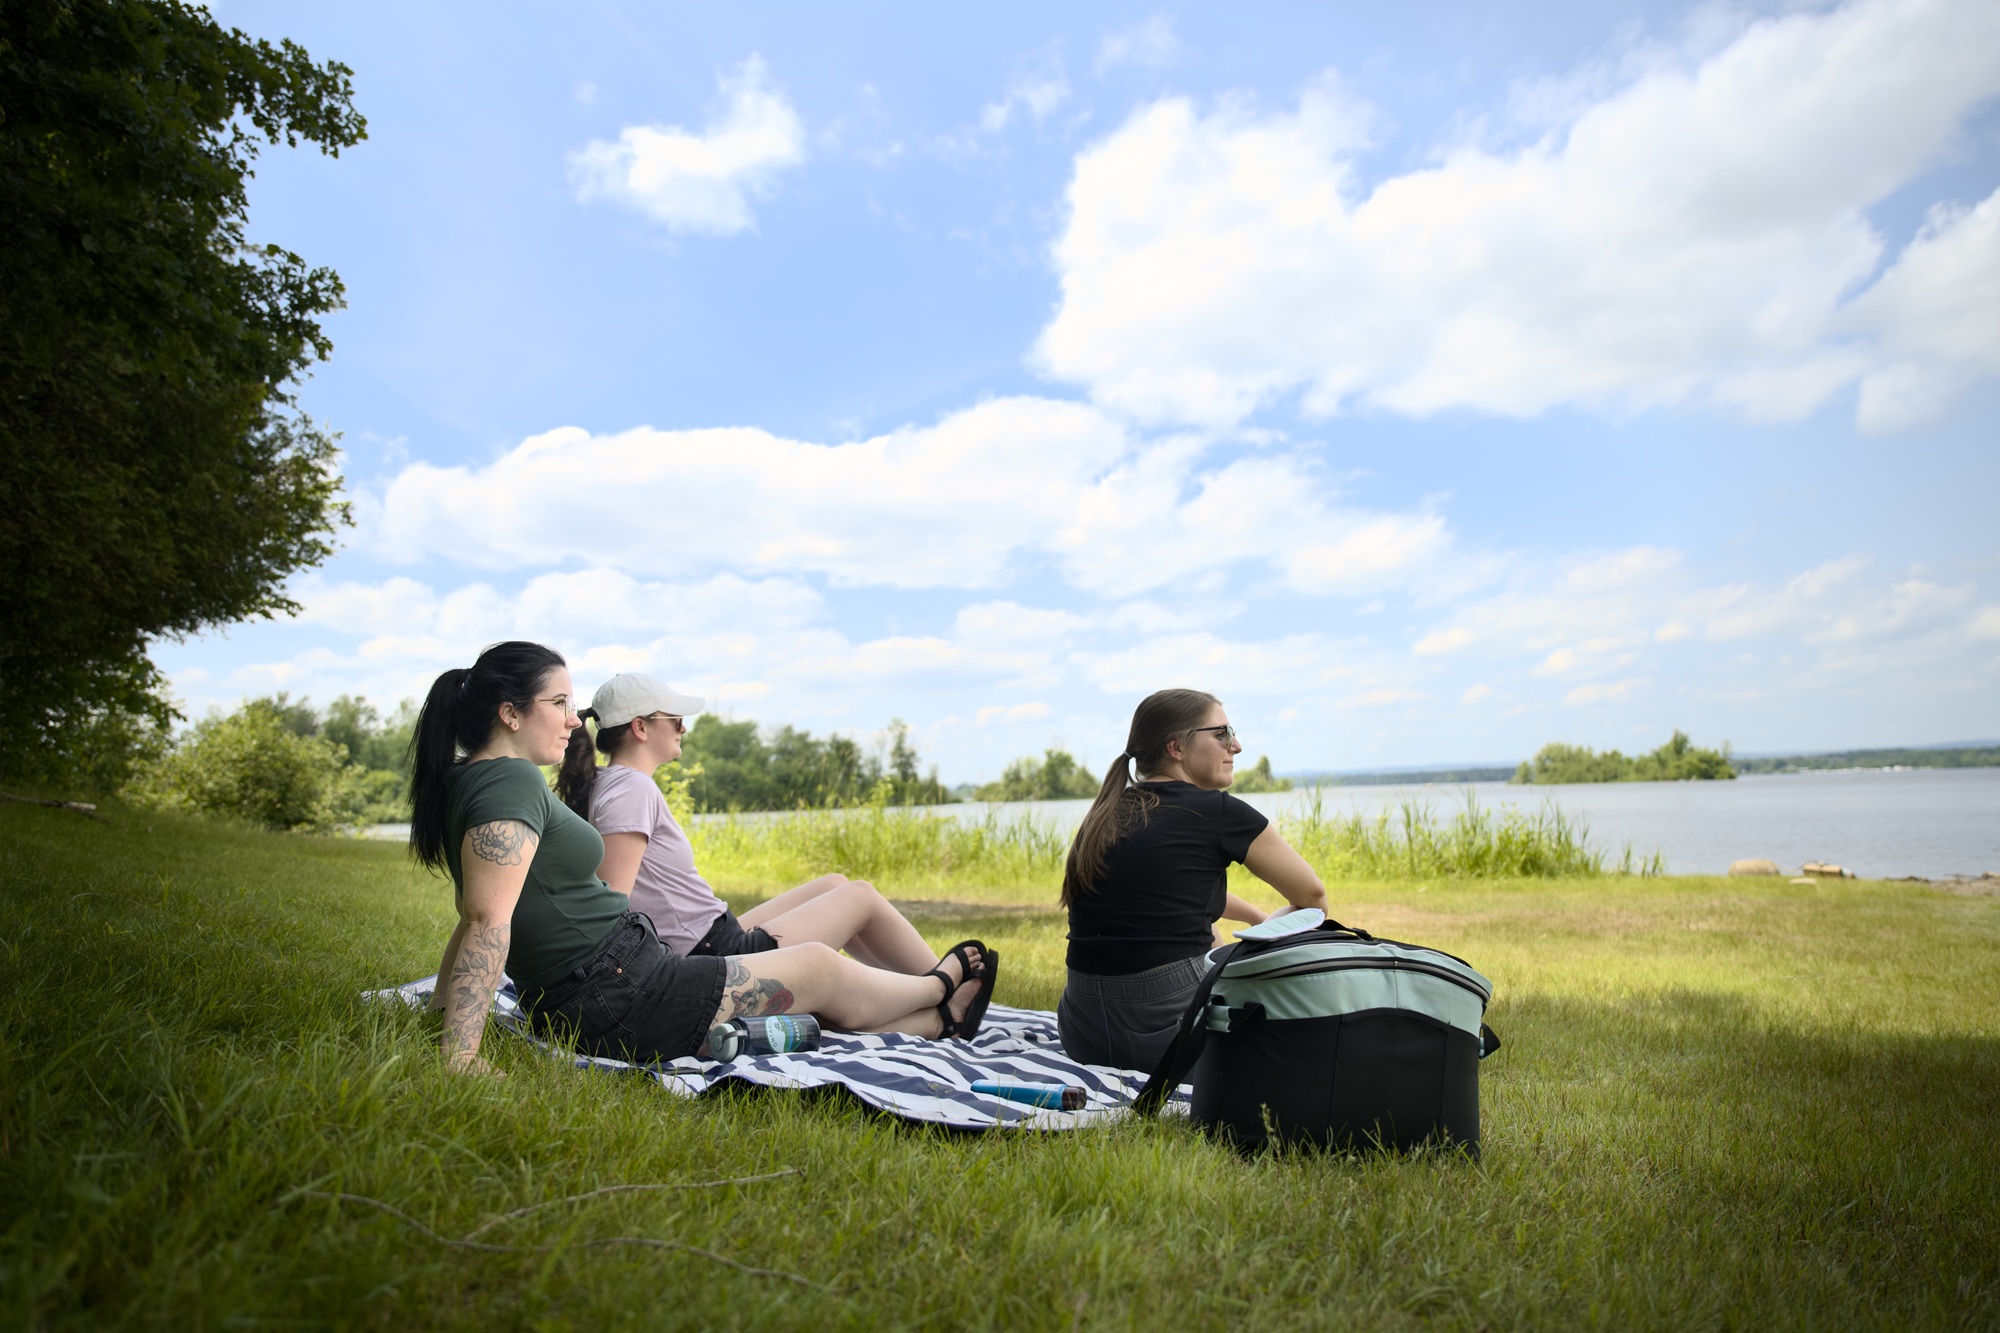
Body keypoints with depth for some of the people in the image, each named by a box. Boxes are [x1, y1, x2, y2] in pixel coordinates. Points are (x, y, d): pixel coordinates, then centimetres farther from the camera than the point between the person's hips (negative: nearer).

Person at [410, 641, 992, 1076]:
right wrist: (460, 1055, -32)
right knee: (819, 968, 7)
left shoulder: (470, 783, 13)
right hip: (621, 998, -10)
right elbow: (487, 920, -29)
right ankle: (939, 989, 34)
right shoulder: (511, 781, -20)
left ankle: (938, 1021, 35)